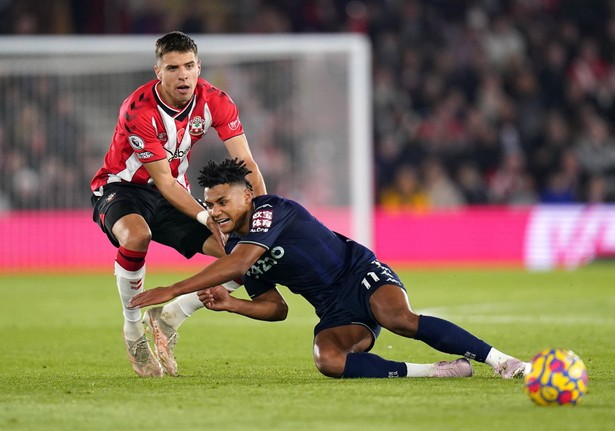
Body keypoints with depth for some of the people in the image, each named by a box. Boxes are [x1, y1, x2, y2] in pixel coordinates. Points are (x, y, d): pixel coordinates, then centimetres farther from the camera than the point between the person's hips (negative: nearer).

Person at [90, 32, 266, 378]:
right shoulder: (139, 110, -27)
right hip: (122, 190, -5)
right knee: (137, 235, -41)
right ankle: (133, 329, -18)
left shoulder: (215, 101, -13)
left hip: (175, 195, 5)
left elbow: (245, 164, -16)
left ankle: (169, 317, 1)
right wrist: (207, 218, -35)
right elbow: (164, 182, -24)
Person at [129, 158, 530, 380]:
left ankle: (501, 361, -34)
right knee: (327, 358, -28)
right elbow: (276, 307, 18)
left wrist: (172, 291, -31)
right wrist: (229, 303, -1)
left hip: (362, 274, -6)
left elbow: (238, 263, -30)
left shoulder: (271, 210, -15)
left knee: (399, 319, -38)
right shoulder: (233, 246, 11)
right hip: (335, 312, 6)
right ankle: (442, 371, -27)